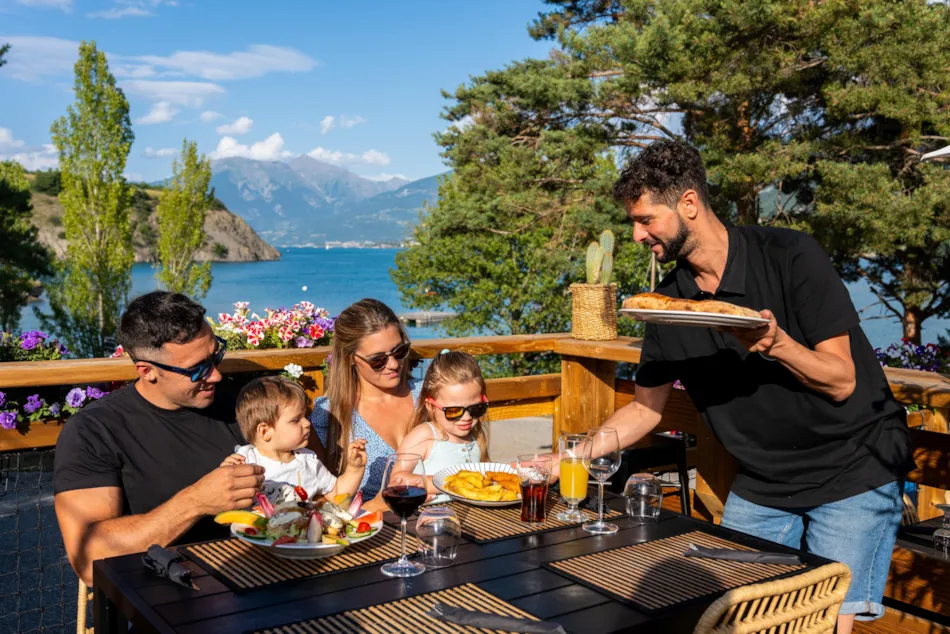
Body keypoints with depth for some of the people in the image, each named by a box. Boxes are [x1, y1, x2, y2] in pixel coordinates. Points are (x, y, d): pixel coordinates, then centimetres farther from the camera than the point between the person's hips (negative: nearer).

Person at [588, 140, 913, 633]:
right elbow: (646, 407, 5)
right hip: (761, 483, 5)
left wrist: (776, 343, -36)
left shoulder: (788, 256, -17)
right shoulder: (669, 301, -2)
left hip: (853, 470, -4)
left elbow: (841, 380, -17)